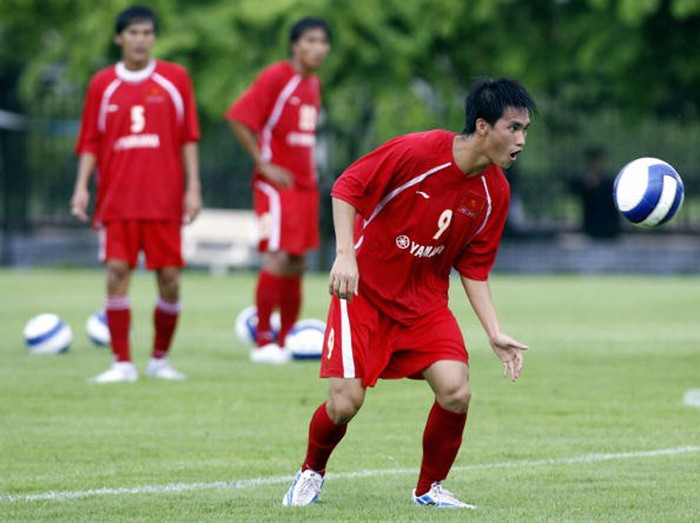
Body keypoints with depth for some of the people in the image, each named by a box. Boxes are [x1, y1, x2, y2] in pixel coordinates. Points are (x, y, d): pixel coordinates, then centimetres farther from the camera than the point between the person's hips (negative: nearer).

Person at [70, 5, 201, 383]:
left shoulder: (175, 79, 5)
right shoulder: (102, 84, 7)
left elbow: (188, 138, 5)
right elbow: (90, 142, 7)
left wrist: (193, 188, -2)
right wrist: (82, 186, -5)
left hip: (164, 199, 0)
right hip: (117, 198, 0)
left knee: (169, 277, -1)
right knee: (117, 271, -9)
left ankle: (160, 359, 16)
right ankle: (122, 363, -4)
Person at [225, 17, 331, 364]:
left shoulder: (314, 84, 14)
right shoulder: (276, 78, -11)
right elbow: (238, 118, -16)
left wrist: (310, 166, 13)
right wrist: (264, 165, -17)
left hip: (305, 185, 8)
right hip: (277, 182, -8)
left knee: (297, 264, 6)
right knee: (278, 258, -14)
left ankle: (284, 342, 12)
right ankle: (263, 342, -8)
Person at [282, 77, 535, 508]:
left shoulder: (495, 193, -5)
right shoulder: (417, 151, -22)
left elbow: (473, 270, 4)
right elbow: (346, 187, -14)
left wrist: (495, 333, -4)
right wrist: (345, 254, -24)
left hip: (425, 302, 4)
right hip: (365, 291, -4)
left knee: (456, 392, -17)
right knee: (346, 402, -13)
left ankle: (431, 489, 7)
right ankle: (311, 474, 19)